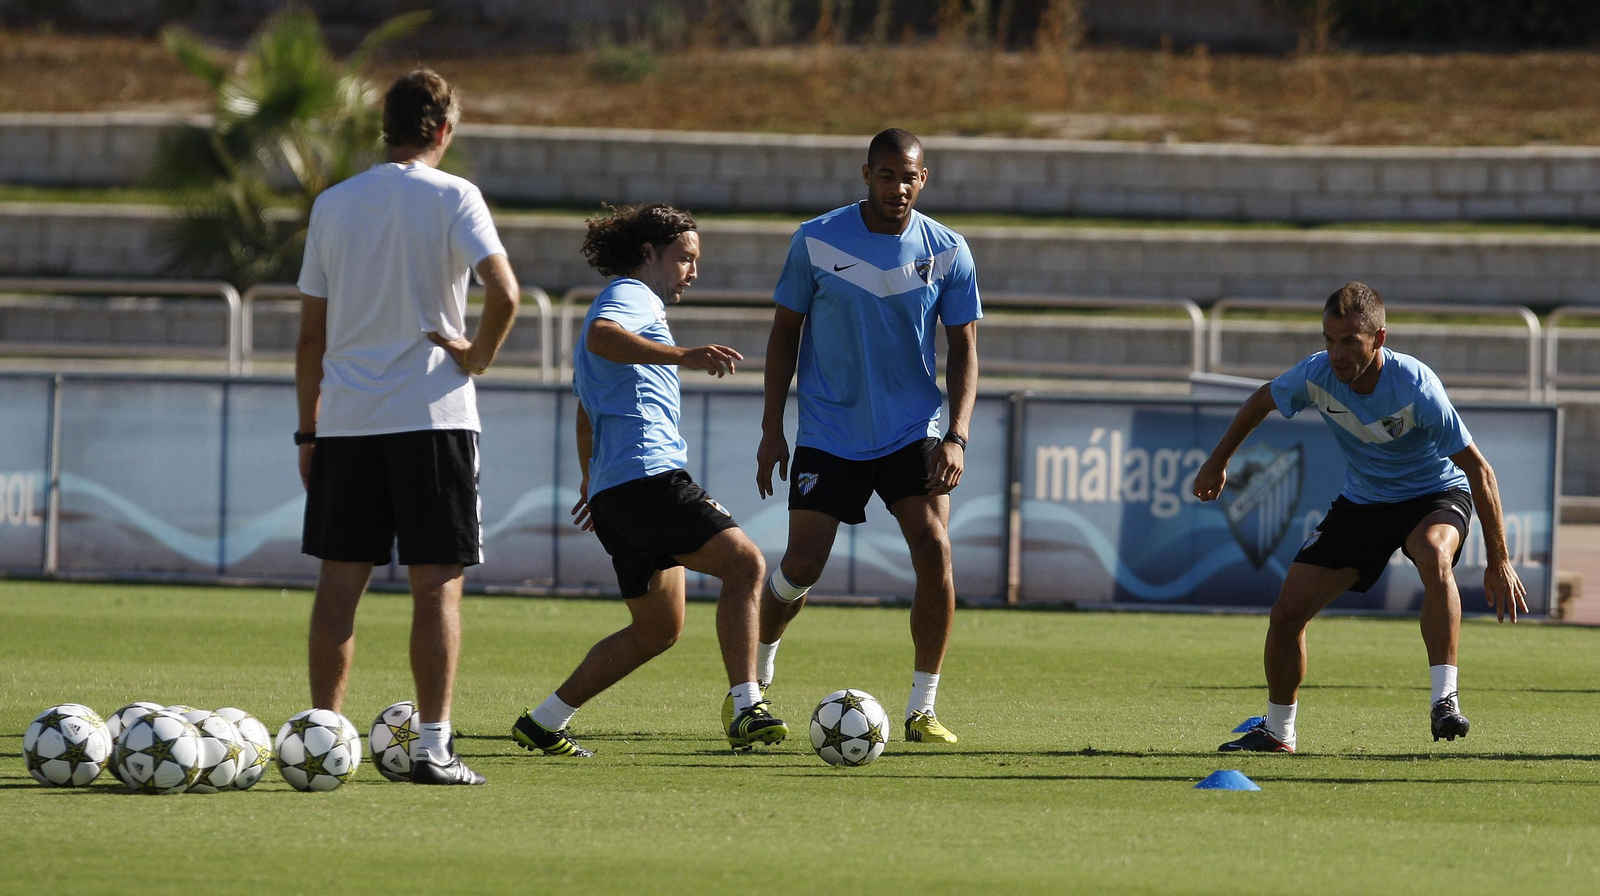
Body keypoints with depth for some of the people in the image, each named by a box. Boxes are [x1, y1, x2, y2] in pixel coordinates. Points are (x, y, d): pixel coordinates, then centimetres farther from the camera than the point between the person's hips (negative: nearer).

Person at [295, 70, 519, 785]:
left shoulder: (332, 204, 9)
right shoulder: (452, 197, -4)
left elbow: (311, 333, 11)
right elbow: (503, 293, -19)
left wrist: (308, 430, 16)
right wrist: (478, 354, -1)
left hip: (345, 419, 4)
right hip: (432, 416, -4)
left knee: (340, 579, 8)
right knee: (437, 584, -1)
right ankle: (433, 747, -5)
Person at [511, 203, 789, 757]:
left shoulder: (626, 302, 30)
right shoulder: (632, 296, -2)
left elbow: (586, 412, 42)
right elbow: (600, 337, -28)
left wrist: (592, 481, 52)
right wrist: (681, 355, -39)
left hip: (613, 491, 11)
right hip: (647, 476, -11)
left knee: (657, 630, 13)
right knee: (744, 563, -20)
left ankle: (543, 724, 16)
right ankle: (745, 709, -31)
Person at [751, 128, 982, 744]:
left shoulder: (948, 252, -3)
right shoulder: (817, 242, -7)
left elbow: (963, 349, 2)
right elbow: (785, 331, 2)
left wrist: (956, 437, -10)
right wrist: (772, 429, -1)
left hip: (912, 432, 1)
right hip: (828, 432, -1)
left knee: (934, 550, -16)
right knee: (803, 564, -6)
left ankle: (922, 708, -5)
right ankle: (755, 675, 24)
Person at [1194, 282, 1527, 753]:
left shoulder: (1416, 388, -32)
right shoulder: (1317, 374, -19)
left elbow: (1479, 470, -26)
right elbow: (1262, 401, 6)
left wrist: (1499, 561, -26)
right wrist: (1217, 462, 17)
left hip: (1434, 494, -4)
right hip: (1362, 500, 5)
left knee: (1434, 555, -40)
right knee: (1287, 613, -3)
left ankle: (1445, 700, -39)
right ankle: (1276, 732, 20)